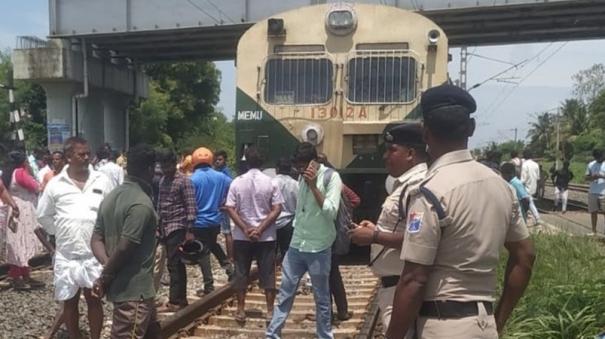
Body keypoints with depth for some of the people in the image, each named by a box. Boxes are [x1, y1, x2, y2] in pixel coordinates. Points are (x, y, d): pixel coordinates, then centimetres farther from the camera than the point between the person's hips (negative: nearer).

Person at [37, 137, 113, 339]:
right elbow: (43, 215, 9)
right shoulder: (55, 184, -2)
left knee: (94, 299, 9)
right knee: (70, 301, 12)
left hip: (95, 253, 0)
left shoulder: (102, 181, -1)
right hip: (66, 255, 0)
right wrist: (61, 233, 6)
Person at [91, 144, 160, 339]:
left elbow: (96, 239, 7)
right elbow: (124, 248, -23)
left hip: (121, 286, 9)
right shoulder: (141, 203, -20)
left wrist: (107, 267, -5)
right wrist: (105, 278, -10)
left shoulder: (111, 197, 8)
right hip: (134, 290, -9)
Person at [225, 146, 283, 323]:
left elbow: (230, 209, -7)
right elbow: (277, 209, -10)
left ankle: (240, 310, 16)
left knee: (241, 273, 11)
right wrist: (260, 229, -10)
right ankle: (270, 311, 11)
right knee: (267, 273, 7)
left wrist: (246, 229, -8)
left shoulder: (237, 182, -3)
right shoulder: (270, 182, -5)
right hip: (266, 236, 0)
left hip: (241, 236, 1)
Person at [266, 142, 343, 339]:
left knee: (321, 298, 7)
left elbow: (331, 212, -19)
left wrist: (313, 186, -21)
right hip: (296, 245, 6)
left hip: (318, 249, -5)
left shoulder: (331, 177, -10)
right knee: (285, 293, 11)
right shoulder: (302, 178, 9)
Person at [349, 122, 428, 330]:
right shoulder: (406, 183, 13)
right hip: (393, 284, 11)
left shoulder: (418, 186, -20)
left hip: (402, 287, -11)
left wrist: (374, 237, -20)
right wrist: (377, 229, 9)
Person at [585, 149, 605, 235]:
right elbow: (586, 178, 11)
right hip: (592, 192, 4)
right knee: (593, 212, 6)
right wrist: (592, 177, -9)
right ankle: (594, 231, 12)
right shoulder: (591, 164, 9)